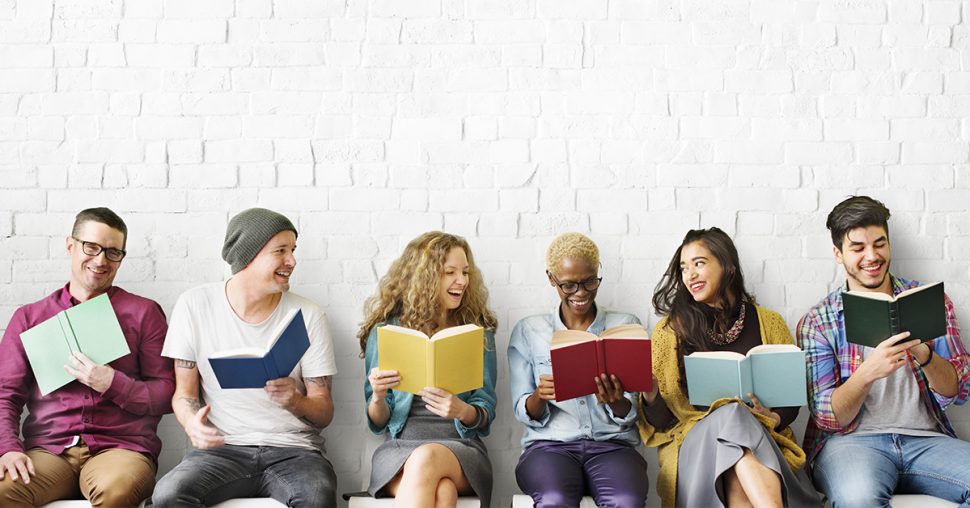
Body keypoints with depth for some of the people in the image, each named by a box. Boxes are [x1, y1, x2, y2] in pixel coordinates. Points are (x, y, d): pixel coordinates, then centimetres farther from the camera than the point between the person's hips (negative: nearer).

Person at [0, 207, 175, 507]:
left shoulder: (144, 313, 10)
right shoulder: (29, 317, 17)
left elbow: (168, 394, 6)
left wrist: (112, 384, -11)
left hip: (121, 447, -1)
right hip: (47, 451, 2)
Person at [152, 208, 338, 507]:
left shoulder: (307, 315, 2)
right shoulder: (195, 305, 2)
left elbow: (324, 412, 3)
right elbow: (184, 392, 7)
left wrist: (295, 401, -20)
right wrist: (192, 423, -16)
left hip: (292, 449, -1)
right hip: (223, 448, 1)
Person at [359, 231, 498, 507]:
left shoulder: (479, 333, 11)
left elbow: (486, 414, 8)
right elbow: (378, 423, 10)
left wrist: (462, 410, -16)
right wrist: (378, 397, -13)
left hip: (462, 447, 1)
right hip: (398, 448, -1)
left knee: (426, 460, -37)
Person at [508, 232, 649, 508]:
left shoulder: (626, 325, 11)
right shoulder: (527, 331, 11)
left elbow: (629, 415, 8)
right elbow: (524, 414, 8)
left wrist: (615, 402, -17)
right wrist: (539, 396, -16)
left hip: (611, 443, 0)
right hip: (550, 444, 0)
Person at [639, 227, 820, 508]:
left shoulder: (769, 324, 12)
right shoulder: (670, 330, 8)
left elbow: (791, 399, 15)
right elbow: (659, 421, 6)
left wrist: (773, 417, -8)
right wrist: (649, 393, -17)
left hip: (763, 438, 1)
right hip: (693, 442, 0)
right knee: (730, 415, -36)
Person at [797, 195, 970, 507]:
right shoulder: (817, 321, 5)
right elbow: (827, 417, -2)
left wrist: (924, 353, -17)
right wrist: (868, 372, -21)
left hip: (926, 438, 4)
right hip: (851, 439, -3)